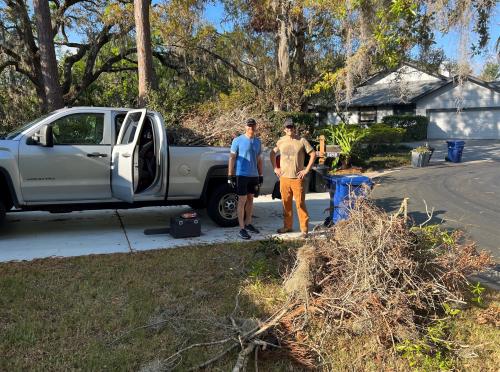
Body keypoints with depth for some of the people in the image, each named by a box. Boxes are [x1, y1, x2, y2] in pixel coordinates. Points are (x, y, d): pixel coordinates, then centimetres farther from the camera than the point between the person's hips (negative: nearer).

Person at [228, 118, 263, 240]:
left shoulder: (257, 141, 11)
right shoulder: (238, 140, -5)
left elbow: (259, 160, 15)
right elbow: (232, 158, -6)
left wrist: (260, 176, 13)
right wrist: (230, 175, -11)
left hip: (254, 175, 6)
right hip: (242, 175, -5)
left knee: (250, 199, 14)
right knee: (242, 201, -3)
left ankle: (248, 223, 27)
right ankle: (242, 229, 0)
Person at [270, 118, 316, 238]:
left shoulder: (302, 141, -4)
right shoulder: (281, 141, 7)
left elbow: (313, 154, -3)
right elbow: (272, 153, 20)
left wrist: (307, 170, -7)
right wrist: (275, 168, 11)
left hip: (297, 178, -4)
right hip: (284, 178, 4)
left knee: (300, 204, -3)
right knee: (286, 204, 11)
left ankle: (304, 229, 4)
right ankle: (287, 226, 24)